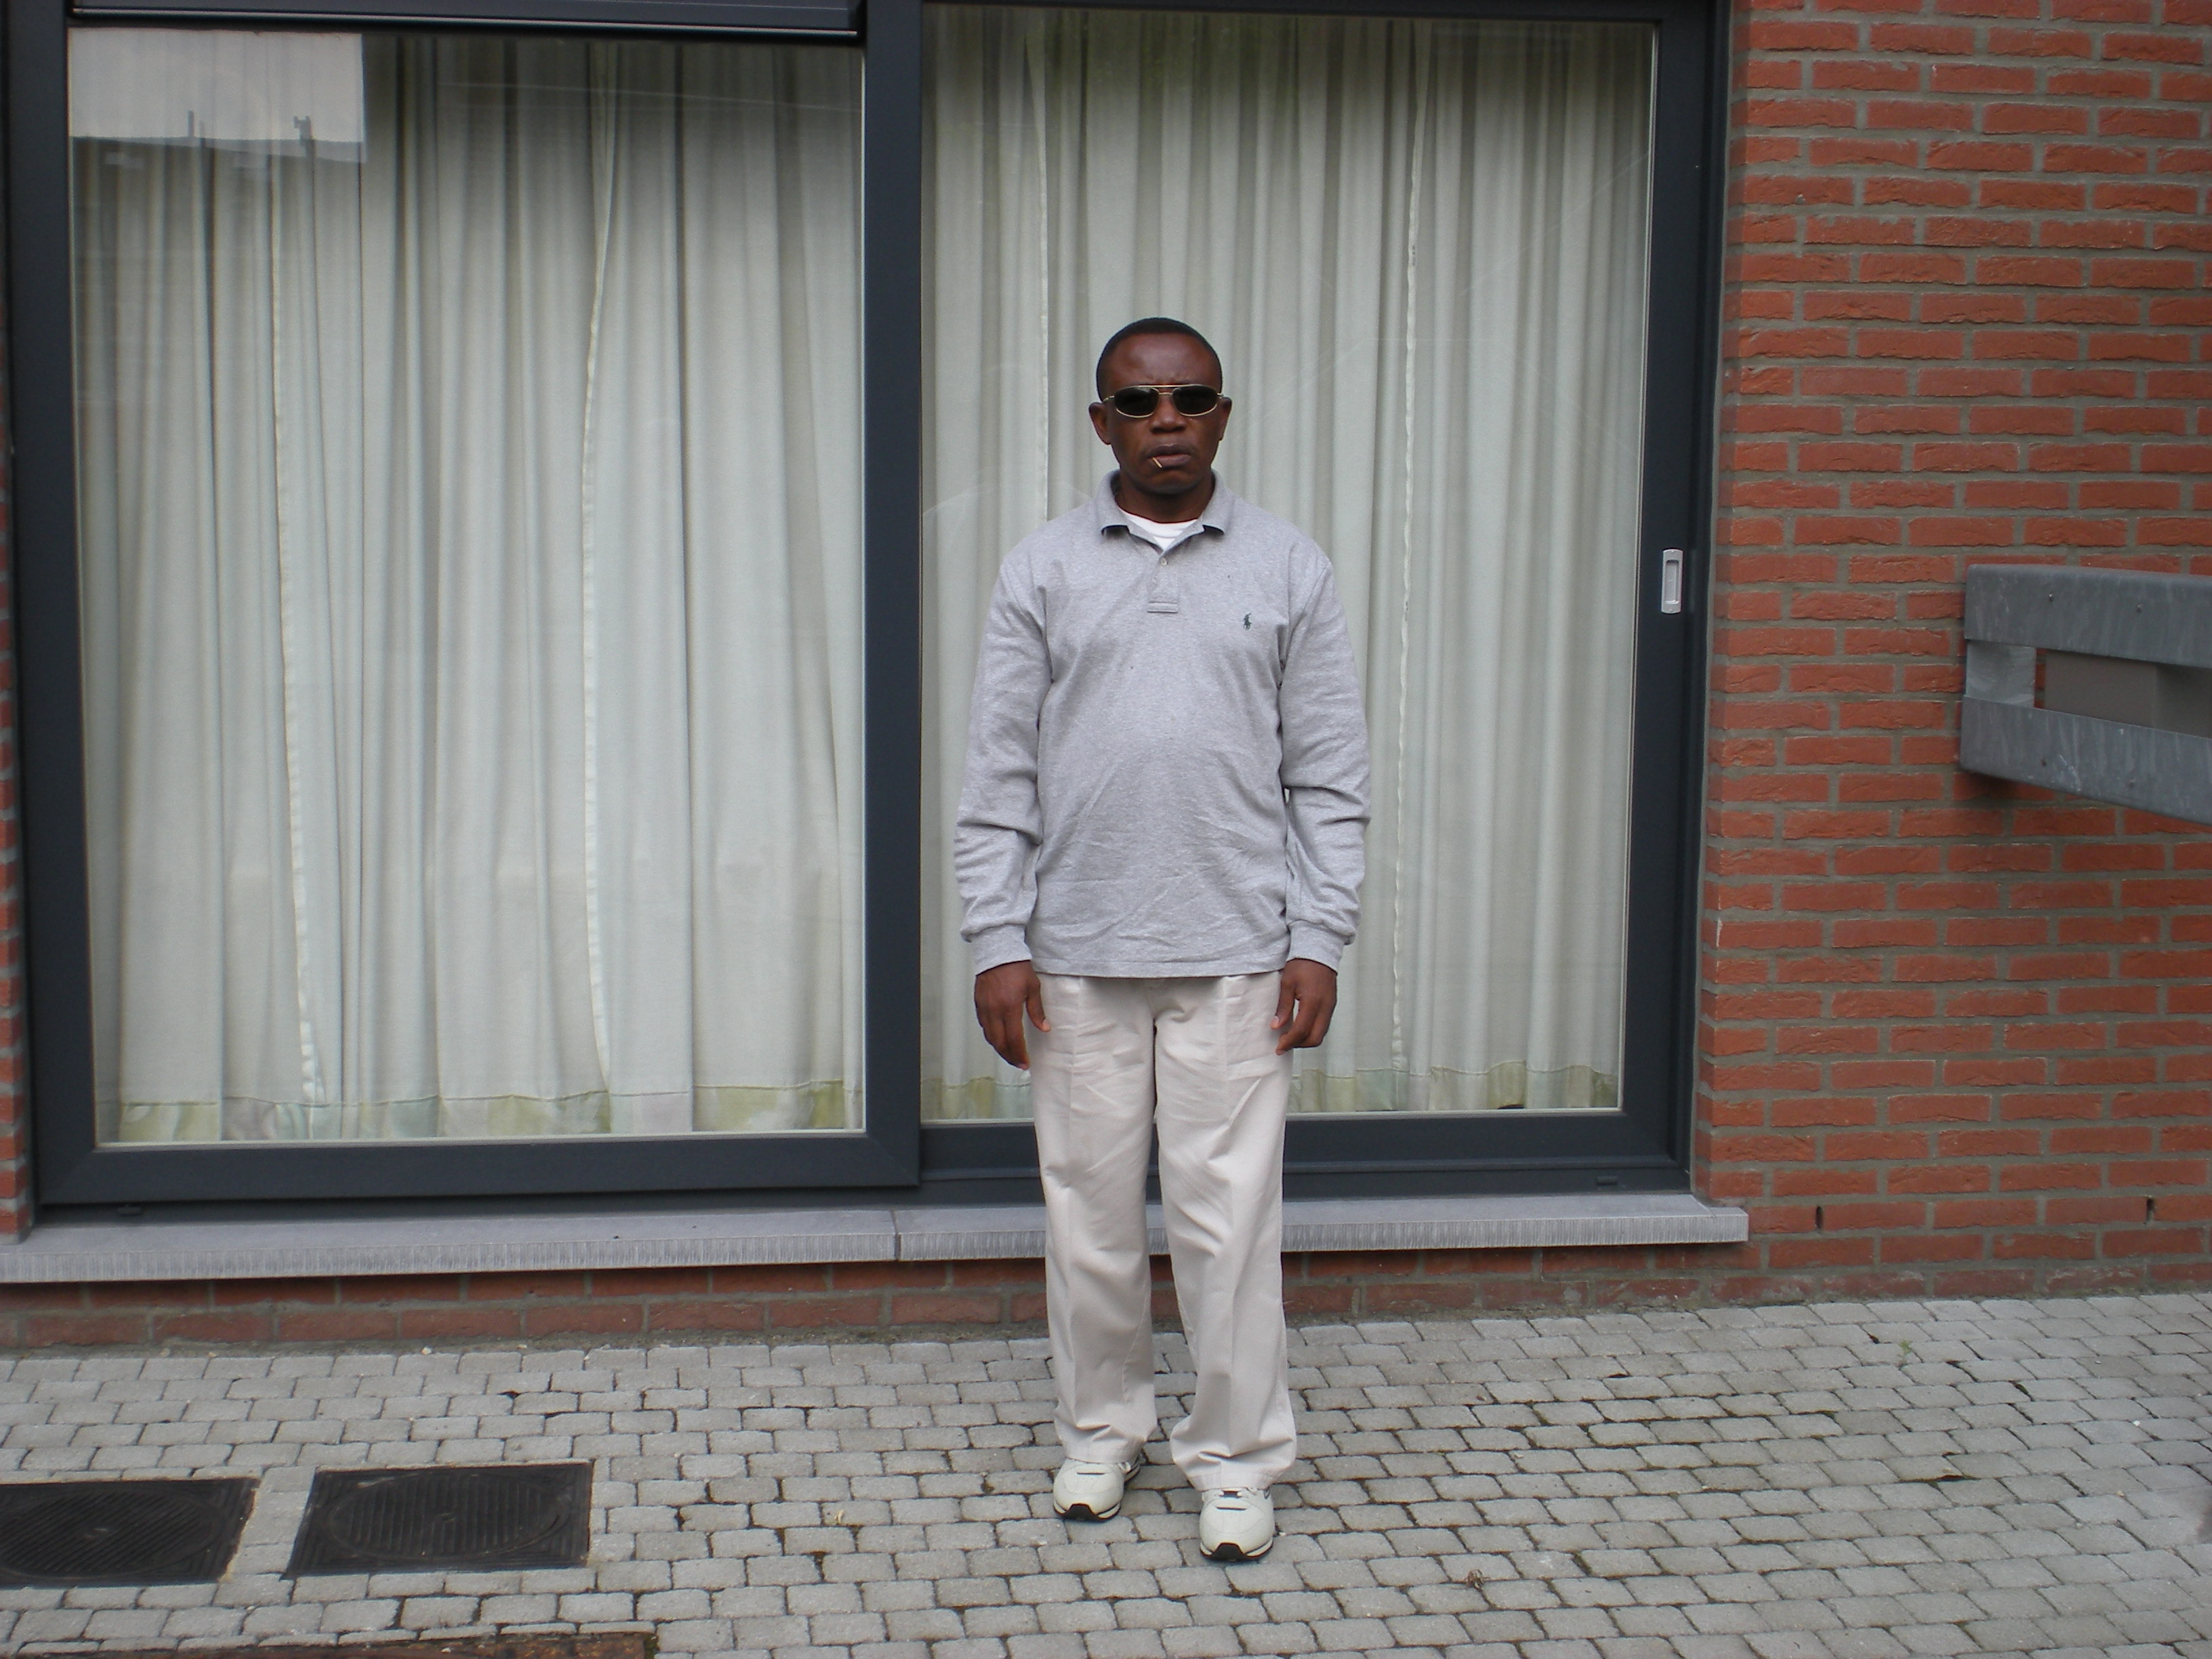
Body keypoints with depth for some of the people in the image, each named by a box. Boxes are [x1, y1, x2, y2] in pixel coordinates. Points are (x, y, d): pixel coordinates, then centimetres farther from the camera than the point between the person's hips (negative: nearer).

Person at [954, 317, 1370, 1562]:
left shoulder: (1290, 570, 4)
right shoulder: (1044, 572, 4)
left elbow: (1330, 777, 4)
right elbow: (1000, 775, 3)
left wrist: (1319, 940, -3)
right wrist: (998, 943, -4)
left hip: (1236, 956, -1)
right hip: (1077, 957, 1)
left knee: (1229, 1220, 2)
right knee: (1091, 1211, 9)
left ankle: (1237, 1458, 16)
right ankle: (1102, 1429, 28)